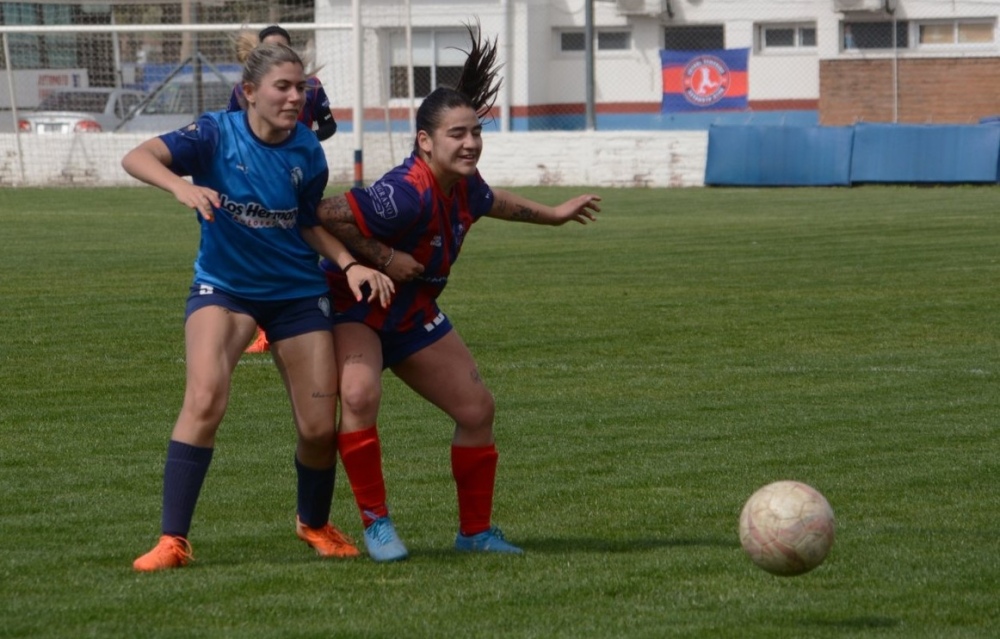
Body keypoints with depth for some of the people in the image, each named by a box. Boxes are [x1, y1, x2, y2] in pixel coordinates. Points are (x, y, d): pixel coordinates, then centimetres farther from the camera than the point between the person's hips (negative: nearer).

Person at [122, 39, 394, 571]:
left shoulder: (306, 152, -6)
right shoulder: (217, 135, -15)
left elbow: (309, 224, 7)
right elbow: (137, 158, -28)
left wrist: (350, 265, -10)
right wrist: (181, 186, -47)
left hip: (296, 292, 3)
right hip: (224, 286, -3)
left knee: (320, 428, -1)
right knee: (206, 398, -26)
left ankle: (314, 523, 31)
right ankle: (172, 540, -19)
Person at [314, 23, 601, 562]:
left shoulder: (463, 186, -5)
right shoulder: (409, 193, -34)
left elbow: (491, 202, 21)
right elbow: (328, 214, -36)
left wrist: (553, 214, 34)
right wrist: (384, 258, -29)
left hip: (412, 312, 9)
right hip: (354, 308, -8)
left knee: (477, 409, 7)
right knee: (359, 392, -35)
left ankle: (476, 530, 23)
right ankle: (375, 523, -21)